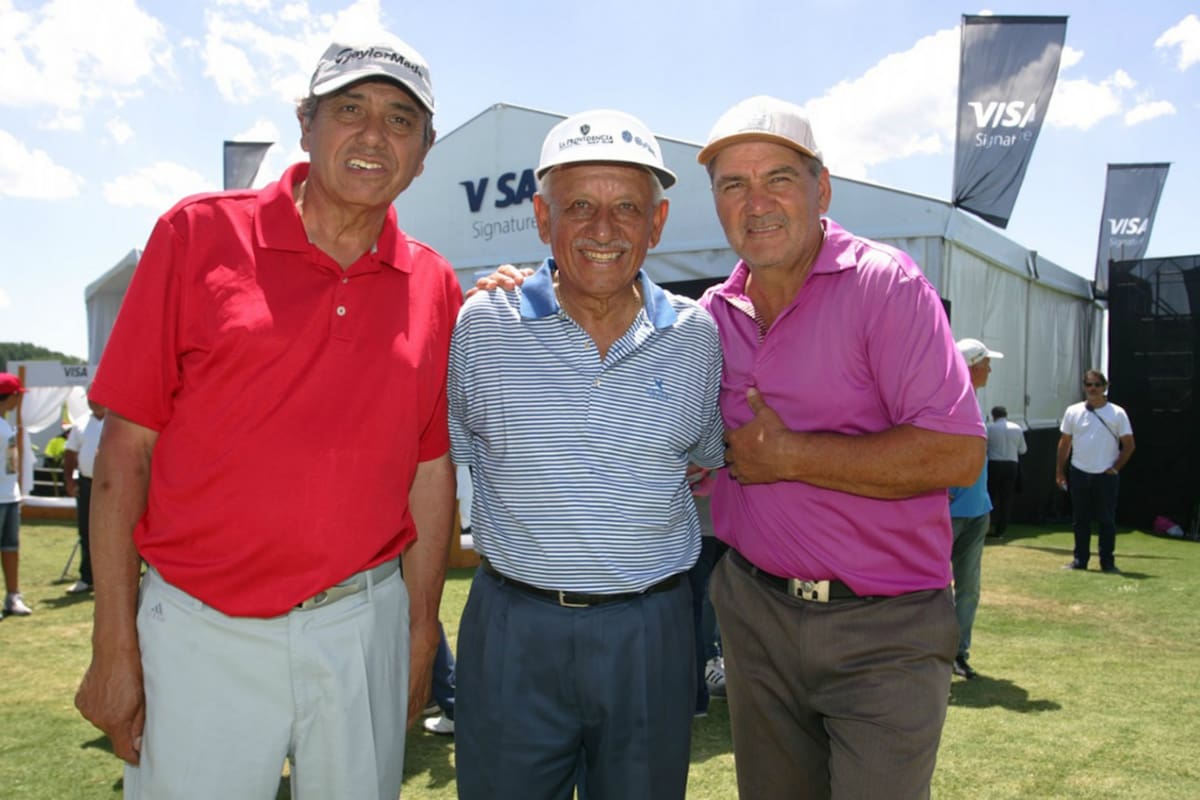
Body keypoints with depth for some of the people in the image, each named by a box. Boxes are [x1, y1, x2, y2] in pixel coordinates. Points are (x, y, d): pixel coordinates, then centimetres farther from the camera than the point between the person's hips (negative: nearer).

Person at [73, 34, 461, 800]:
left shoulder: (434, 287, 3)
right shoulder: (200, 234, -4)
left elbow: (431, 470, 7)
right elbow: (126, 448, -4)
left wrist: (421, 636, 8)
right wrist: (114, 643, -6)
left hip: (361, 629, 3)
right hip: (198, 630, -2)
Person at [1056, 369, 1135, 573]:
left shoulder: (1117, 413, -1)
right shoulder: (1073, 412, 5)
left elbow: (1129, 445, 3)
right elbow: (1064, 443, 9)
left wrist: (1116, 467, -5)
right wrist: (1059, 471, 6)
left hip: (1107, 476, -2)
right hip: (1079, 474, 2)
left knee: (1107, 521, 1)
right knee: (1080, 520, 7)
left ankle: (1107, 562, 9)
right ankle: (1080, 560, 14)